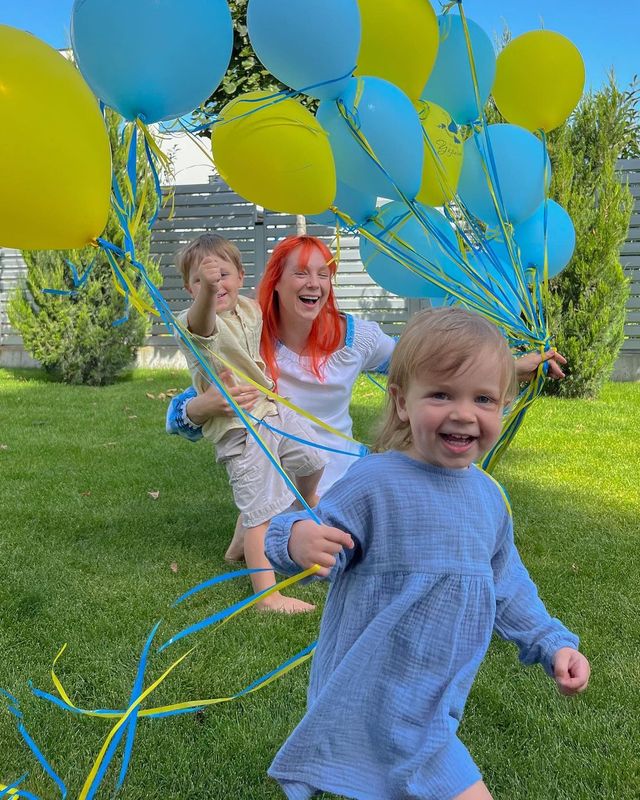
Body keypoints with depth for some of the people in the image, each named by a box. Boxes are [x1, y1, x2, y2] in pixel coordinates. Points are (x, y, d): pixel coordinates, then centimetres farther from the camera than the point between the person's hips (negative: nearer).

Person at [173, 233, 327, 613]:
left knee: (312, 461, 28)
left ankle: (309, 502, 60)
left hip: (276, 410, 7)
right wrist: (206, 291, -65)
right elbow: (202, 322, -47)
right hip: (240, 428, -7)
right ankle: (267, 594, 0)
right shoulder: (196, 322, -19)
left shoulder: (252, 309, 3)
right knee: (262, 511, -8)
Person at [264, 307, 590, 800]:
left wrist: (553, 644, 12)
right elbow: (322, 543, -18)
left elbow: (506, 583, 15)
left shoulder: (489, 496, 3)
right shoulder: (374, 483, -19)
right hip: (375, 701, -7)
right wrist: (298, 540, -39)